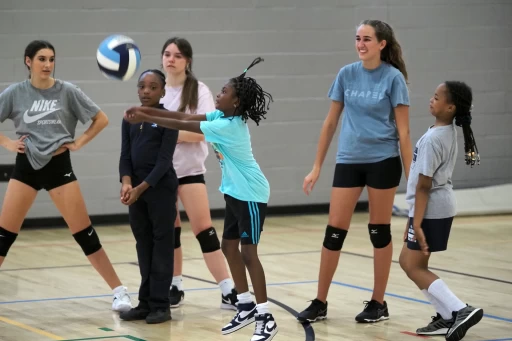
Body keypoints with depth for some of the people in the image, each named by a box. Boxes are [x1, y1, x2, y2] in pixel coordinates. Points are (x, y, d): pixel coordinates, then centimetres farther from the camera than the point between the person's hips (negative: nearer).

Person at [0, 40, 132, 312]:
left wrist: (79, 143, -4)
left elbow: (101, 119, 2)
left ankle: (119, 291, 3)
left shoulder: (67, 91, -4)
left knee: (85, 234, -2)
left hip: (58, 166, -1)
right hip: (26, 167, 1)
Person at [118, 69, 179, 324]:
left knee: (161, 244, -1)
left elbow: (164, 160, -13)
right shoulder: (129, 120, 9)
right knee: (144, 246, 9)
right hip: (136, 189, 5)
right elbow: (125, 156, 4)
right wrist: (126, 183, -15)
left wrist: (141, 188, -21)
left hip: (161, 189, -5)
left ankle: (161, 305, 3)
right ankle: (146, 303, 15)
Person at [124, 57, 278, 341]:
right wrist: (147, 110, -8)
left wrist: (145, 119, -17)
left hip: (250, 195, -10)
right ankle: (247, 307, 21)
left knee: (248, 252, -9)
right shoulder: (221, 116, 3)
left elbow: (183, 126, -22)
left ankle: (265, 318, -5)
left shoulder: (229, 126, -24)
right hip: (235, 192, 10)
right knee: (229, 247, 12)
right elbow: (185, 116, 1)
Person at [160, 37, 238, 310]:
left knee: (203, 229, -9)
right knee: (168, 231, 9)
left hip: (189, 169, -3)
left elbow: (205, 131, -16)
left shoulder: (198, 91, -6)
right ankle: (175, 287, 20)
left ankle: (228, 291, -9)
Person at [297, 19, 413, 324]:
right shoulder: (346, 74, 4)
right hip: (348, 161, 3)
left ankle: (378, 303, 16)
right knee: (334, 231, 1)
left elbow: (403, 130, -5)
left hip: (383, 162, -3)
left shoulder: (393, 78, -6)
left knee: (379, 230, 5)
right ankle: (320, 303, 9)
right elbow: (331, 122, 10)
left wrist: (411, 176, -8)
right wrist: (317, 167, 9)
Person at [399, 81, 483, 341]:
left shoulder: (432, 139, -22)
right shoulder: (448, 132, 7)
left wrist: (416, 224, -21)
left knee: (413, 266, -4)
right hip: (440, 205, 9)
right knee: (410, 262, 16)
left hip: (431, 209, -9)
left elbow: (424, 185, -22)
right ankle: (447, 317, 15)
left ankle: (460, 310, -14)